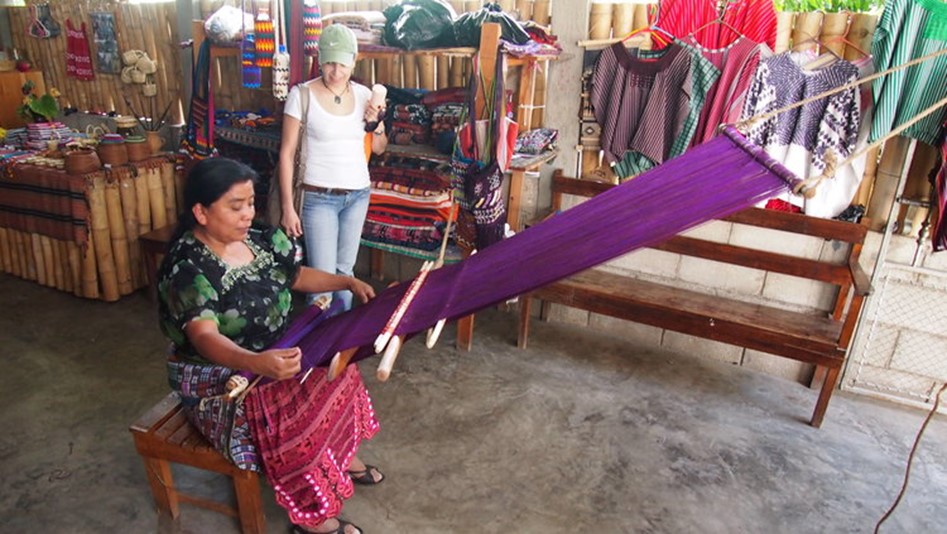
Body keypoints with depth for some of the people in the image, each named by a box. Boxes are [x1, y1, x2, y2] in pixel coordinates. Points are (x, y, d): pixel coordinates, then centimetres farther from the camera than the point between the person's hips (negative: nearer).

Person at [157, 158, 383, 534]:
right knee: (297, 417, -26)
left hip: (272, 355, 8)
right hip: (219, 378, -8)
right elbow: (205, 338, -39)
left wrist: (349, 282, 0)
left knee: (337, 373, -1)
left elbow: (297, 276, 13)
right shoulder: (187, 268, -26)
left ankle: (342, 456, 22)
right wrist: (257, 362, -57)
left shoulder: (260, 238, -3)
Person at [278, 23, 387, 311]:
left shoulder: (364, 94, 2)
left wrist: (376, 124, -11)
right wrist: (287, 207, -10)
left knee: (345, 269, 15)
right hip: (319, 197, -4)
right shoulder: (302, 95, -10)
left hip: (358, 195, 4)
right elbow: (287, 152, -7)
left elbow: (379, 149, 11)